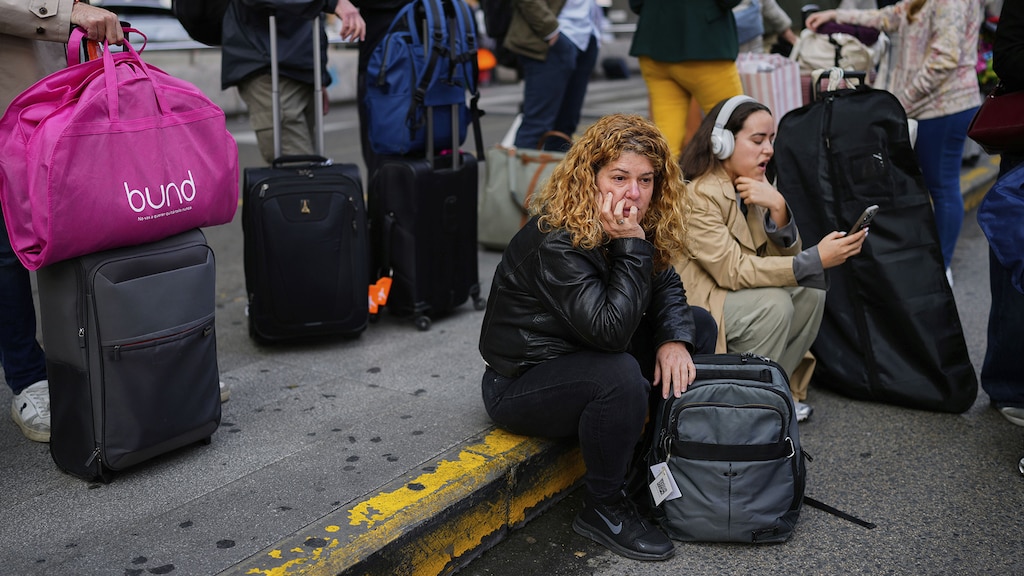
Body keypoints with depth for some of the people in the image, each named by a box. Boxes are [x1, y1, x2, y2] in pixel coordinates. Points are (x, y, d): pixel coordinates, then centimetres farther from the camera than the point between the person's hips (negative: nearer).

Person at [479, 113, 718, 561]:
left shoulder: (634, 225, -3)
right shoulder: (555, 243, -29)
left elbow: (666, 287, 3)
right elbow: (610, 331, -35)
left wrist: (674, 339, -17)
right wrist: (631, 246, -33)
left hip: (583, 357, 9)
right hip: (520, 385, -9)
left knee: (698, 325, 5)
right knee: (619, 375, -37)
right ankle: (602, 508, -14)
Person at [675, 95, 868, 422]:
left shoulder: (756, 186, 3)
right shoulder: (696, 195, -22)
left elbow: (786, 256, -1)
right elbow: (733, 271, -26)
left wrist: (778, 208, -21)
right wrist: (818, 258, -31)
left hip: (731, 294, 8)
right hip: (691, 308, -8)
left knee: (810, 289, -9)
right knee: (773, 304, -26)